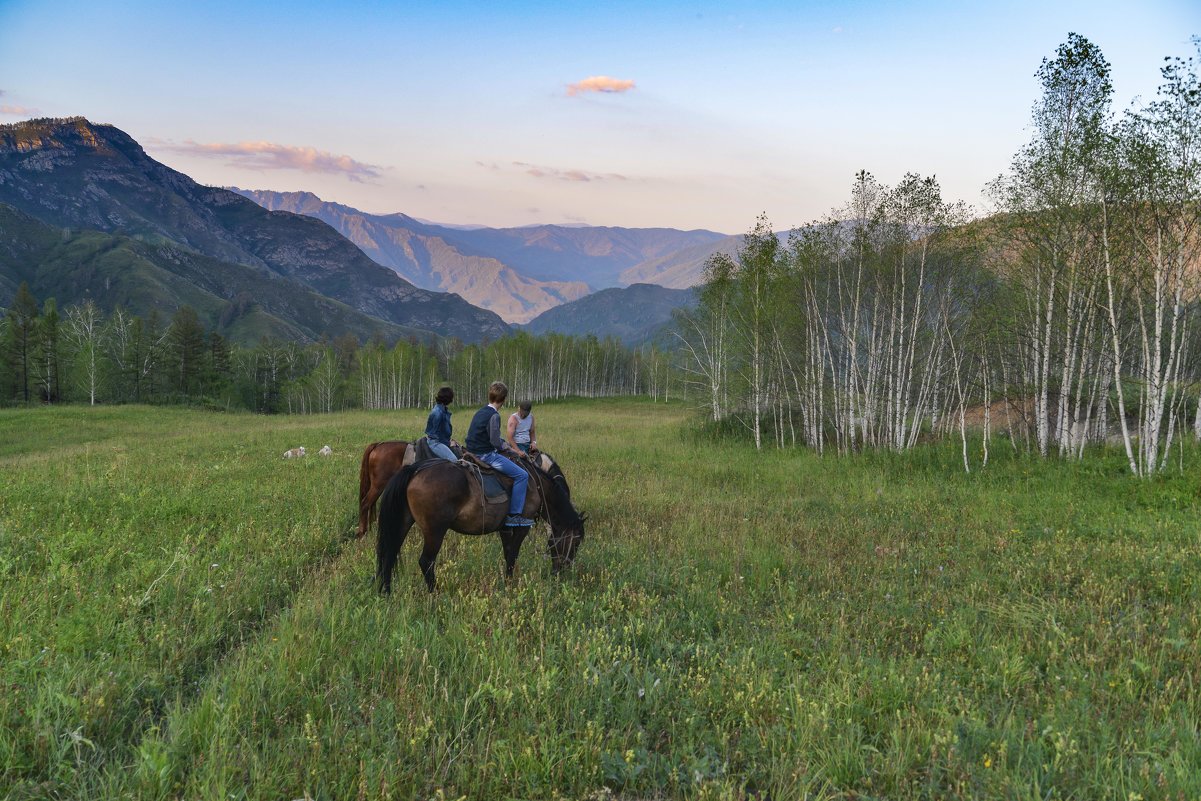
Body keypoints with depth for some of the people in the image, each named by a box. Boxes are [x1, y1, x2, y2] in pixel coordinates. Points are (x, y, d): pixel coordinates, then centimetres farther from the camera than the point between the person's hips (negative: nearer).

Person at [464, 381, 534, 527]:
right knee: (522, 475, -10)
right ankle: (514, 515, -10)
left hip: (474, 453, 10)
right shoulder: (494, 415, -16)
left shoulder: (480, 412, 13)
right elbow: (496, 442, -19)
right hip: (486, 455, -10)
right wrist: (515, 453, -3)